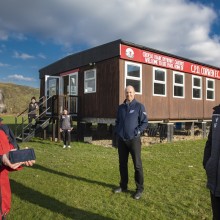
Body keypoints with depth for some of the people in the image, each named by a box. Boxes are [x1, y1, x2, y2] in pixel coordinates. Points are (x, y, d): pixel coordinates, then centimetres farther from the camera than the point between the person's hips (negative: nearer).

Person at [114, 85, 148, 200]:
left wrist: (137, 132, -15)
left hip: (134, 140, -5)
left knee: (137, 165, 0)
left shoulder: (139, 106, -3)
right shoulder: (121, 107, 12)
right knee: (122, 164, 13)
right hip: (121, 140, 5)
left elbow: (144, 122, -5)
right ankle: (123, 186, 27)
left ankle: (139, 189, 11)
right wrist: (117, 131, 6)